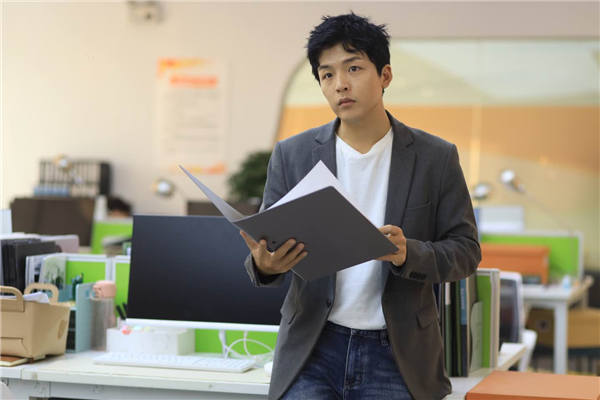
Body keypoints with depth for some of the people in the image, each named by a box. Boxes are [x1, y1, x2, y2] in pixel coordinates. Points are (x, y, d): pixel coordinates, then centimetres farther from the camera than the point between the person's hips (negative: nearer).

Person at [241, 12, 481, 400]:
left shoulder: (436, 158, 2)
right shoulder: (291, 155, 5)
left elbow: (466, 249, 3)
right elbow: (267, 244, 5)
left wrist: (408, 254, -18)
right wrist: (264, 263, -20)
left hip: (395, 354, -1)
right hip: (312, 352, 1)